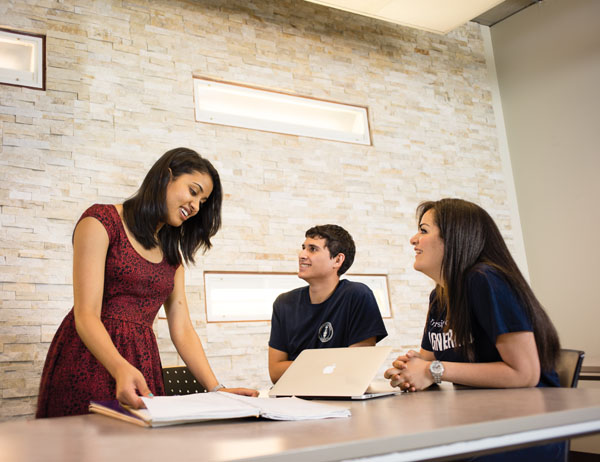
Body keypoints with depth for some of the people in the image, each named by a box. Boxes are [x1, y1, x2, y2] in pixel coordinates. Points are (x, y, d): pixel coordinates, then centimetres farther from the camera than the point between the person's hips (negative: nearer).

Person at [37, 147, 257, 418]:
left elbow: (182, 330, 7)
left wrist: (216, 389, -7)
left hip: (142, 363, 6)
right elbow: (86, 315, -15)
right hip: (90, 360, -5)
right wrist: (121, 369, -33)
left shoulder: (173, 253, 15)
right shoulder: (101, 222, -5)